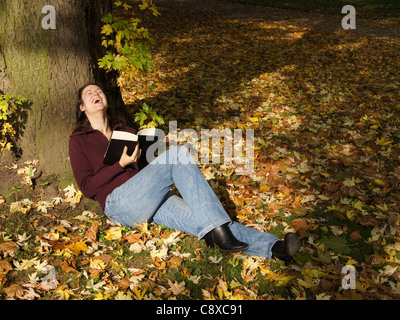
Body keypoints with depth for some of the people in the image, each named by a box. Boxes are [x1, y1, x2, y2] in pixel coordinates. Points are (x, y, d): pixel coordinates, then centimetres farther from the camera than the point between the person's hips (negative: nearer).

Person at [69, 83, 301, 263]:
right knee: (178, 154, -26)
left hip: (151, 200, 5)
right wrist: (121, 164, -9)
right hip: (118, 204, -5)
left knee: (199, 216, -23)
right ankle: (217, 228, -35)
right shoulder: (79, 141, 12)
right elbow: (87, 187, 1)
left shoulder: (125, 131, 26)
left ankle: (272, 247, -39)